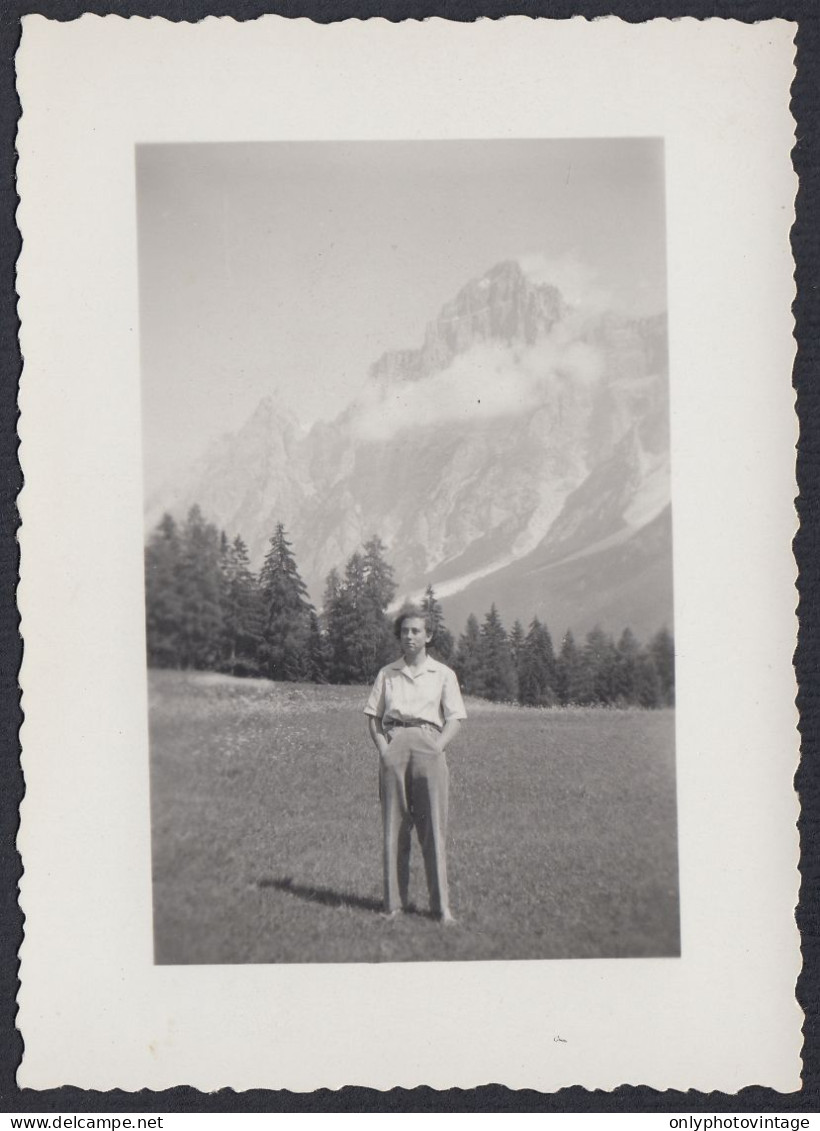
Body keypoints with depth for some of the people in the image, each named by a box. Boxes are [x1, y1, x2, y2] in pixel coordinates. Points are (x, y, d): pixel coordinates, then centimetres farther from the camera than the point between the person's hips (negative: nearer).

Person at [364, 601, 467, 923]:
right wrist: (383, 748, -2)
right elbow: (373, 716, 14)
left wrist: (436, 749, -7)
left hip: (429, 746, -1)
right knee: (393, 827, 0)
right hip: (393, 747, 2)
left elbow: (454, 720, 7)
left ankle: (442, 905, -4)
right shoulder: (387, 674, 16)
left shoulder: (443, 674, 12)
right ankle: (394, 902, 3)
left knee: (434, 827, -6)